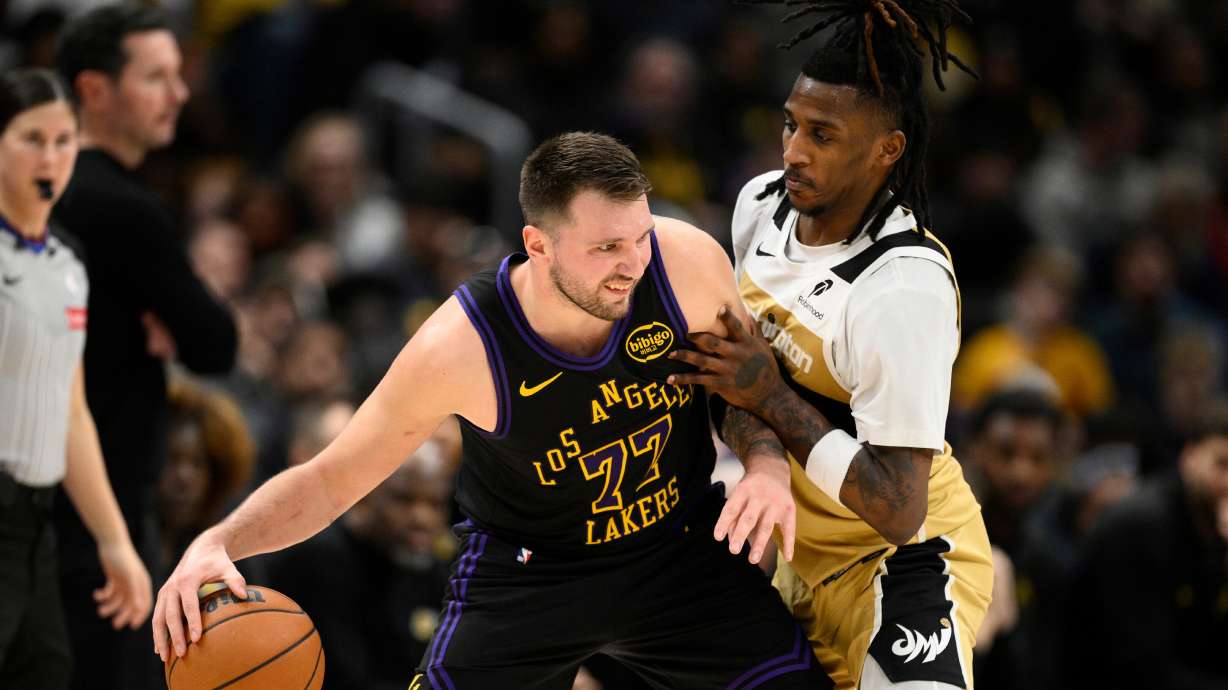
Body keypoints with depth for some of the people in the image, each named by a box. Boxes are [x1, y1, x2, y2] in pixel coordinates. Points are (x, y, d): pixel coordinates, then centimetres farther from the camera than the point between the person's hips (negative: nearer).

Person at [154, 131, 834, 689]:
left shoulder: (687, 262, -23)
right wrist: (218, 543, -34)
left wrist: (768, 466, -20)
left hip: (682, 550, 3)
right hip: (527, 573, -3)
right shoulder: (459, 349, -29)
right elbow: (328, 479, -17)